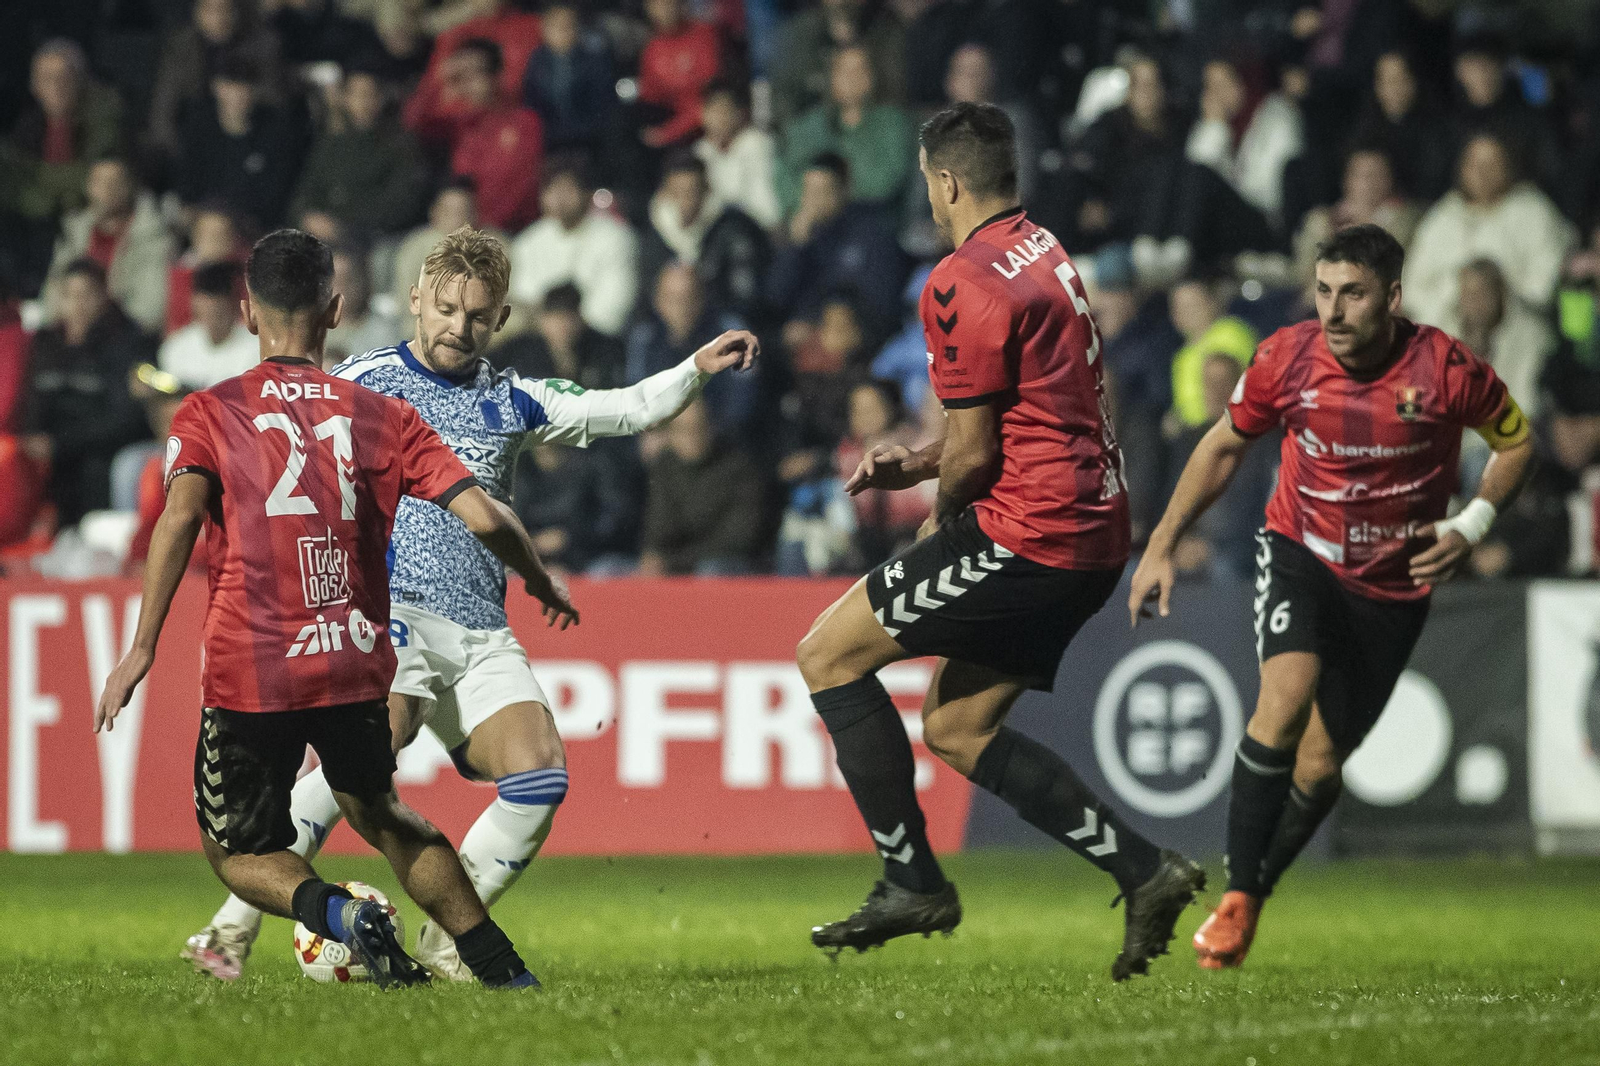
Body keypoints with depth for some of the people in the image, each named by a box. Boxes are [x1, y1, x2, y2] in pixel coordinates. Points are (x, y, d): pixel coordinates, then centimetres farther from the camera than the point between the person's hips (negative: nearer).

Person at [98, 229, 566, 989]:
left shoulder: (209, 414, 3)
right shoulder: (383, 417, 7)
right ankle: (498, 963, 18)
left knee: (237, 852, 15)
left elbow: (180, 516, -14)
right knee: (379, 816, 28)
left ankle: (335, 911, -15)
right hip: (357, 667, 3)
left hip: (247, 672, -3)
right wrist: (544, 584, 18)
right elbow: (483, 518, -1)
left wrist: (142, 649, -16)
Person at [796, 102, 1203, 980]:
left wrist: (942, 515, 6)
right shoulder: (1047, 256, 16)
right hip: (1093, 529, 10)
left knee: (828, 653, 0)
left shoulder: (963, 284, -14)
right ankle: (1143, 870, 6)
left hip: (1029, 530, -10)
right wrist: (917, 463, 17)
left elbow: (974, 453, -14)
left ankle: (912, 881, -1)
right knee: (956, 729, 15)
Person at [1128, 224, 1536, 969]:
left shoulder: (1447, 369, -18)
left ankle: (1254, 894, 28)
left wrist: (1470, 527, -13)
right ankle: (1235, 898, -19)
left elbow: (1515, 441, 1)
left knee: (1320, 765, 3)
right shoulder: (1287, 359, -13)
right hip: (1300, 553, 0)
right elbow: (1224, 445, 5)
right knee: (1287, 696, -27)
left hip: (1393, 587, 0)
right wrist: (1163, 545, 3)